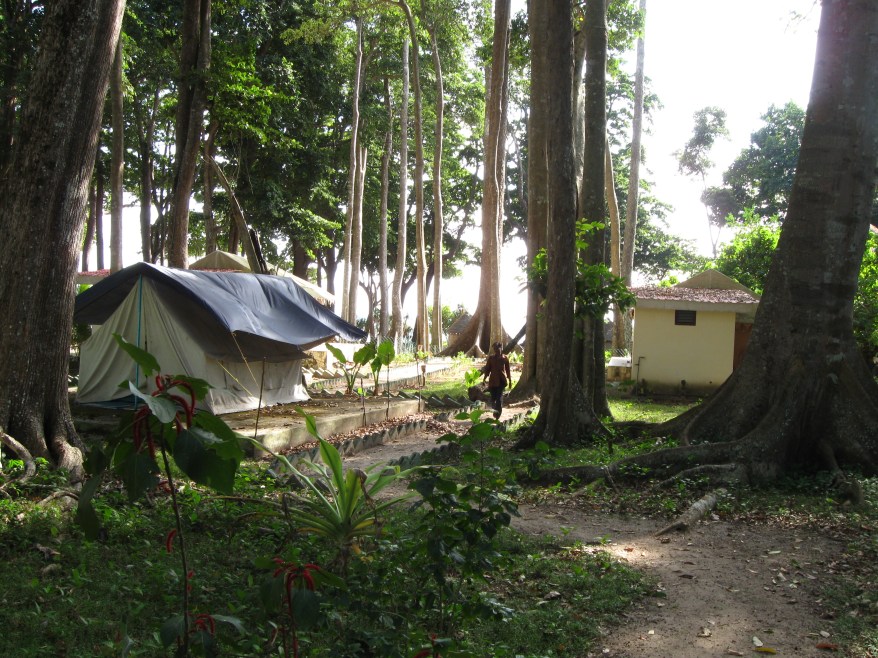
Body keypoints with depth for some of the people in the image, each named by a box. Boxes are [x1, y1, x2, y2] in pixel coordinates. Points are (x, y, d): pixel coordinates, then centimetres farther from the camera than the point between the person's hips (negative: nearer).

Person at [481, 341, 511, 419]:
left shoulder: (505, 358, 1)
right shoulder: (491, 358, 3)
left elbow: (508, 370, 7)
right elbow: (487, 369, 7)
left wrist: (510, 380, 8)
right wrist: (484, 379, 3)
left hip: (502, 380, -2)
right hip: (493, 380, 2)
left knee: (499, 396, -10)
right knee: (493, 397, 6)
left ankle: (498, 412, -8)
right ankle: (495, 411, 26)